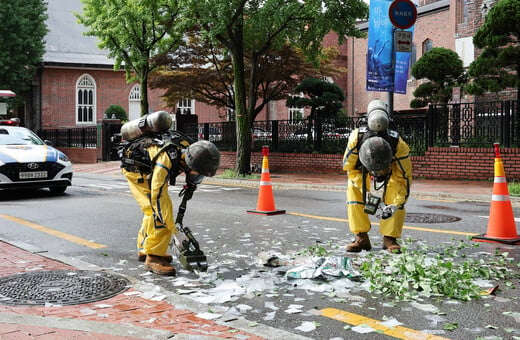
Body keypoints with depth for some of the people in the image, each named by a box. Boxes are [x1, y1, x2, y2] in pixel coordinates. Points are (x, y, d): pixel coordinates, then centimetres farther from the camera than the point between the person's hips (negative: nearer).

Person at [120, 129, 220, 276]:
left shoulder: (190, 148, -19)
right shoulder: (165, 161, -41)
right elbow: (158, 199, -38)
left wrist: (191, 185, -3)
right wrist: (175, 232, -35)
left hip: (149, 170, 8)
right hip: (136, 168, -8)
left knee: (151, 210, 14)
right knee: (157, 209, -19)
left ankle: (144, 249, 29)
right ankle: (154, 257, -14)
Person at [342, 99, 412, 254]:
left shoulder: (399, 145, -41)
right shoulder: (356, 138, -38)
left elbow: (405, 177, -28)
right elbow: (349, 167, -21)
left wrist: (394, 205, -35)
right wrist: (368, 192, -27)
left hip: (392, 173, -1)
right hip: (363, 172, 2)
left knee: (396, 194, -27)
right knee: (353, 190, -22)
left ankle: (390, 238, -12)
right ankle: (361, 238, -12)